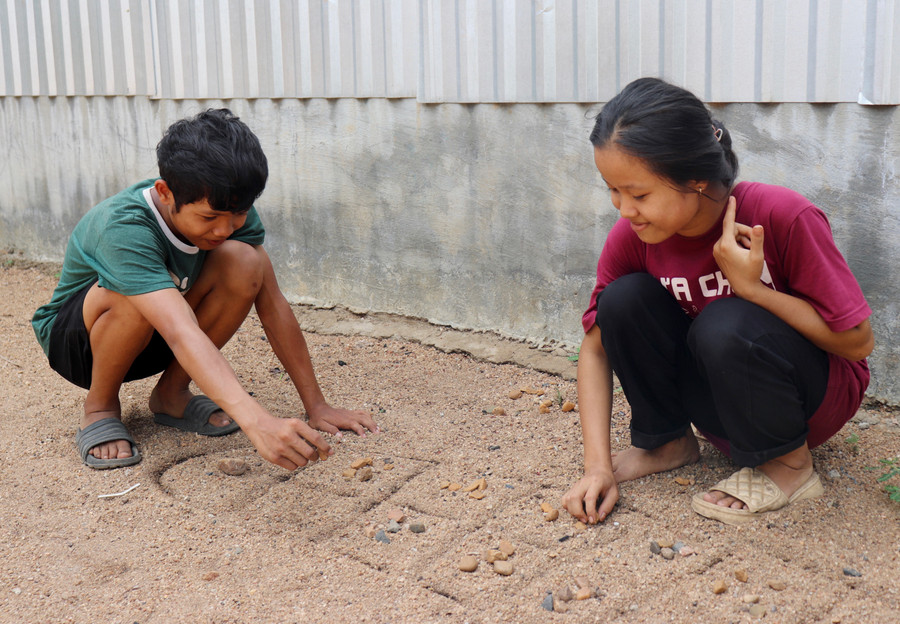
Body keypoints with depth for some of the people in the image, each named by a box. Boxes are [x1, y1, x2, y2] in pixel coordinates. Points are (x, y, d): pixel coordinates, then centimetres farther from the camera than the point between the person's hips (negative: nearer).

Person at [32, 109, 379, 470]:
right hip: (74, 338, -4)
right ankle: (99, 407, -9)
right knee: (134, 296, -39)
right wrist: (256, 422, -62)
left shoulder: (229, 209, -19)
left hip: (151, 343, 5)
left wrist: (317, 408, -20)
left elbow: (272, 305, -17)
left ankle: (171, 393, -4)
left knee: (244, 262, -24)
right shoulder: (123, 230, -37)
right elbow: (182, 333, -50)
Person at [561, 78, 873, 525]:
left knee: (725, 324, -35)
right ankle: (666, 442, 1)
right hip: (720, 402, 4)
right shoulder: (631, 236, -15)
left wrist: (749, 285, -30)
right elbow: (596, 348, -7)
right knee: (625, 299, -20)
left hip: (818, 397, -4)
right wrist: (597, 466, -17)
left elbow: (857, 341, -20)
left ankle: (789, 466, -9)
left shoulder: (783, 218, -27)